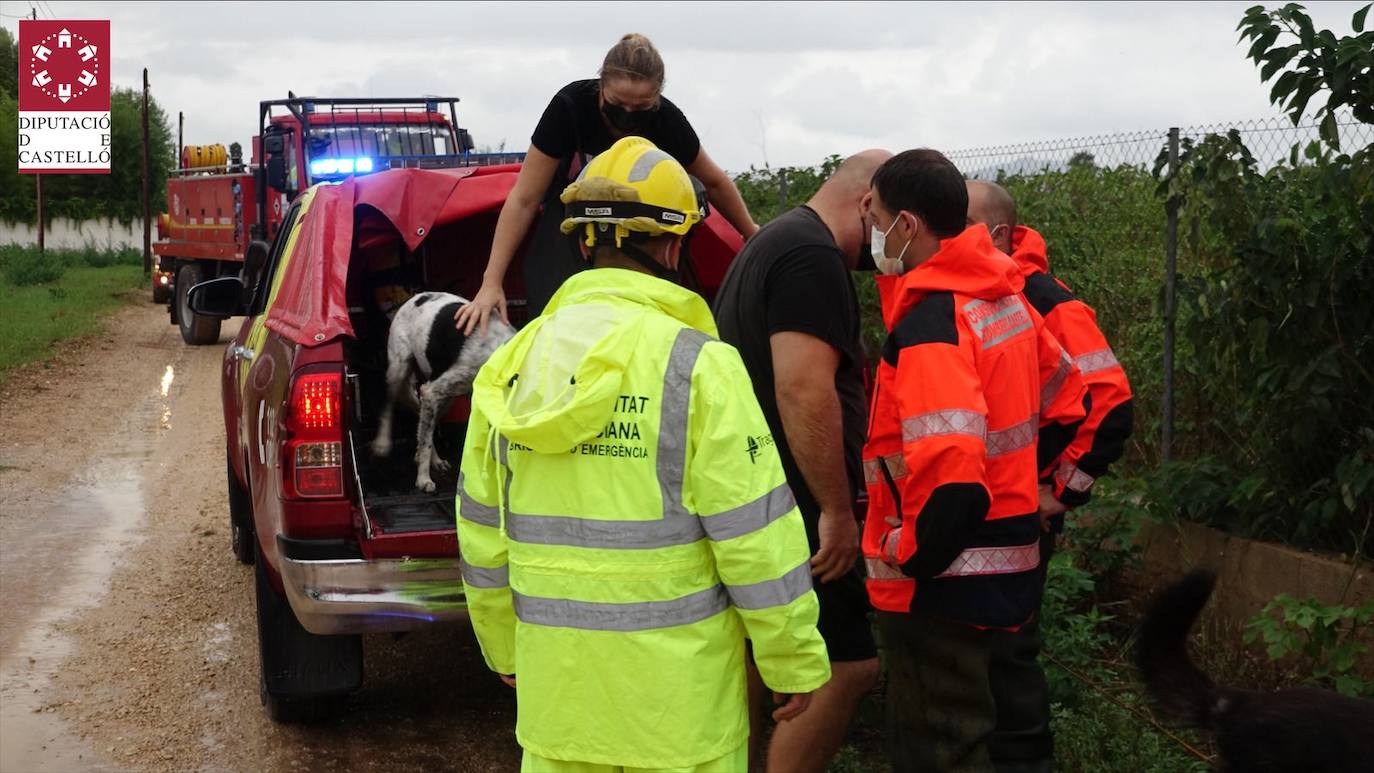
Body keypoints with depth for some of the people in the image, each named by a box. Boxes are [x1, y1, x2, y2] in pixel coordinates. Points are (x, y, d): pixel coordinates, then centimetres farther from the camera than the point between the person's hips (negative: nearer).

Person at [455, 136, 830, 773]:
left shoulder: (512, 368, 3)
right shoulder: (698, 366, -13)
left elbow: (483, 535, 11)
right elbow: (757, 537, -12)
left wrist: (506, 651, 23)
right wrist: (795, 665, -1)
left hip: (554, 683, 5)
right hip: (674, 696, -4)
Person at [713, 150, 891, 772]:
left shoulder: (772, 242, 19)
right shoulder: (813, 255, -15)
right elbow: (804, 388, -25)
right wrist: (837, 510, -23)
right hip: (792, 509, -11)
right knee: (849, 663, -5)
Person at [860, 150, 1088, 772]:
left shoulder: (929, 324, -21)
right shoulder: (1004, 299, 7)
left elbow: (950, 478, -33)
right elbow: (1068, 401, 20)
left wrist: (908, 554, -18)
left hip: (944, 582, -9)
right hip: (1006, 569, 9)